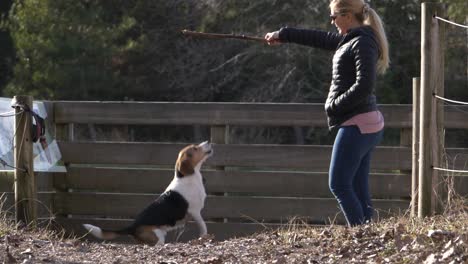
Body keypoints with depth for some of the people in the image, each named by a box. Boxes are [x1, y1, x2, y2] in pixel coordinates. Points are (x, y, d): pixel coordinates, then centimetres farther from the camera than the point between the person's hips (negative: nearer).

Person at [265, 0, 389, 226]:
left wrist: (335, 105, -12)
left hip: (356, 123, -9)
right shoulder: (350, 40, 16)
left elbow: (364, 85, -22)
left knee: (339, 184, -10)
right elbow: (320, 38, 29)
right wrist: (283, 35, 37)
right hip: (366, 125, 9)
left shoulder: (363, 43, -12)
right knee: (358, 188, 5)